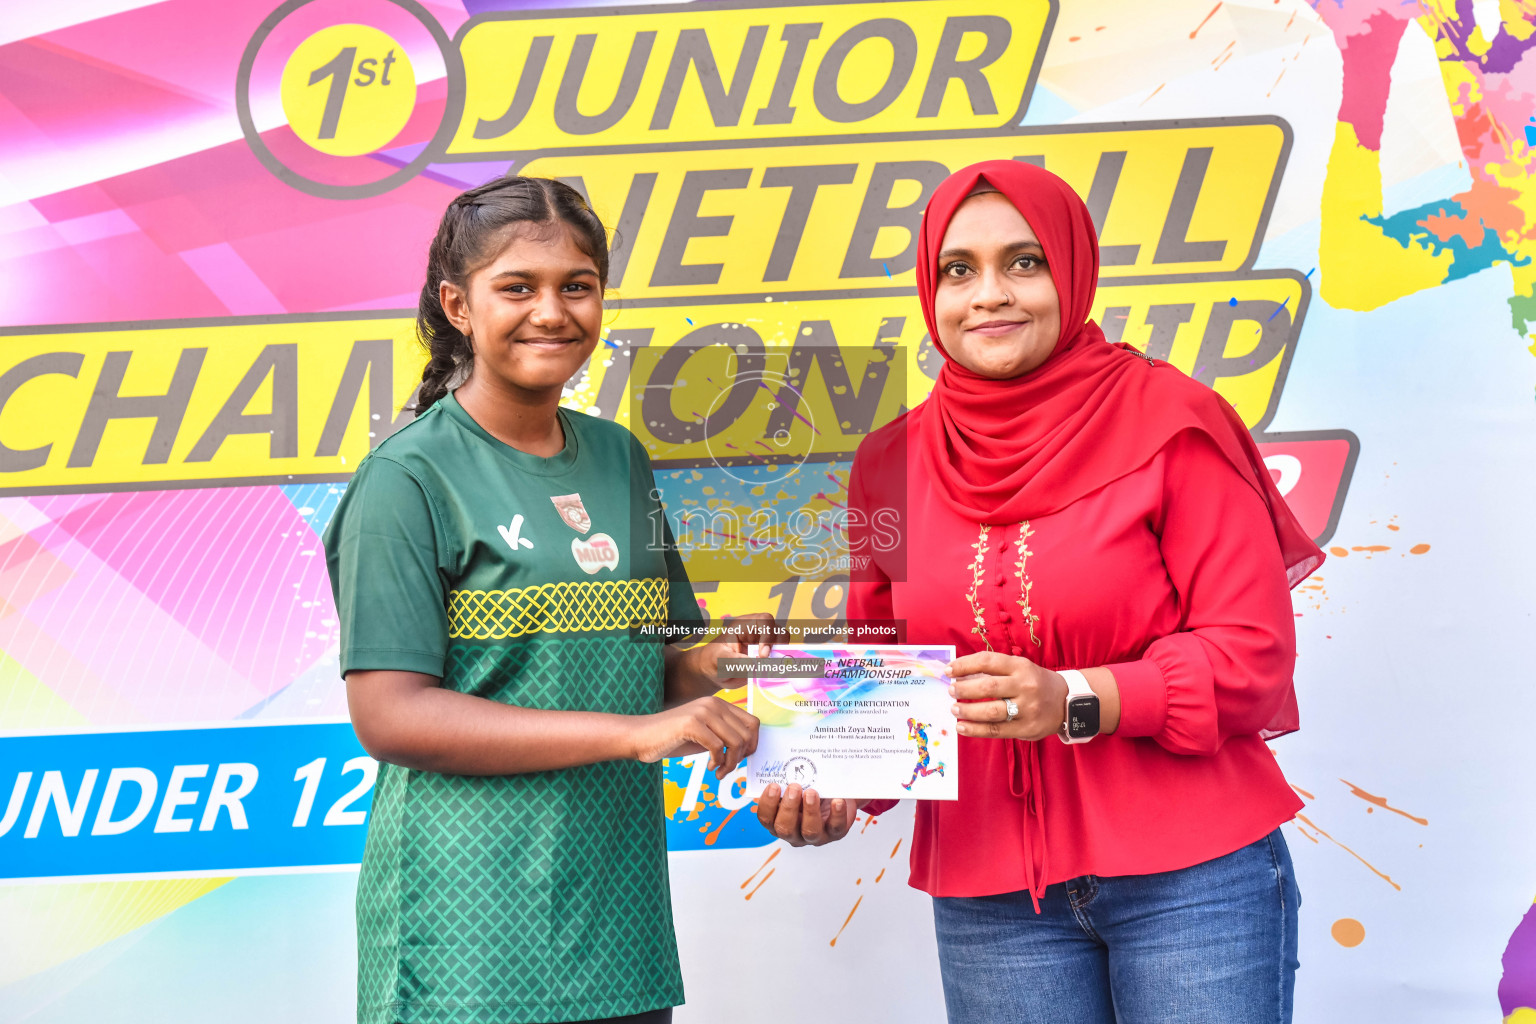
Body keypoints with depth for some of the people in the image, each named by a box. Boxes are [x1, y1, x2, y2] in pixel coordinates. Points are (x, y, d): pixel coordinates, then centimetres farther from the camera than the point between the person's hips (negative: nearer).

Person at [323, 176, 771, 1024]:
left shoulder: (619, 459, 12)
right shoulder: (410, 478, -7)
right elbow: (388, 715, -15)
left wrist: (716, 662, -6)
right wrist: (633, 733, -20)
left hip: (616, 913, 6)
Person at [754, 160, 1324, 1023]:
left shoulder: (1167, 421, -5)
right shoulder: (891, 466, 7)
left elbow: (1254, 650, -8)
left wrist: (1076, 699, -22)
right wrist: (832, 788, -7)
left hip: (1193, 877, -3)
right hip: (991, 901, 3)